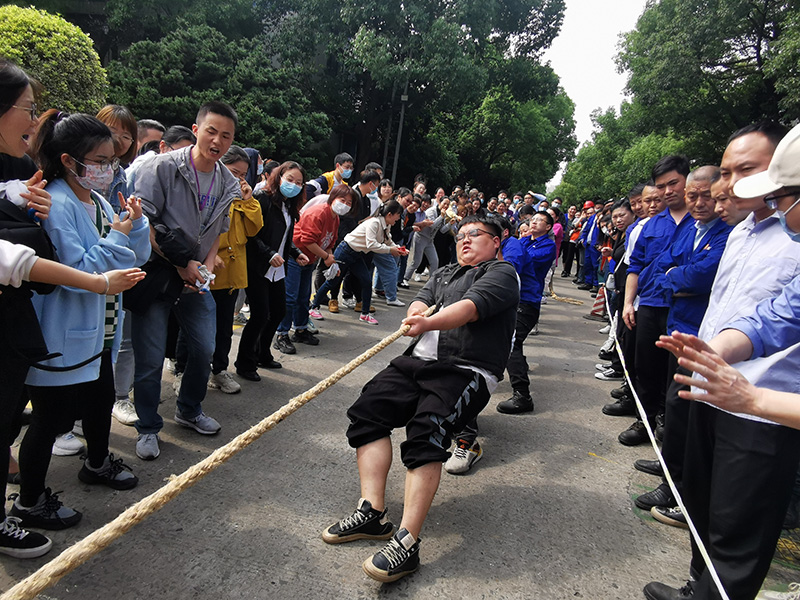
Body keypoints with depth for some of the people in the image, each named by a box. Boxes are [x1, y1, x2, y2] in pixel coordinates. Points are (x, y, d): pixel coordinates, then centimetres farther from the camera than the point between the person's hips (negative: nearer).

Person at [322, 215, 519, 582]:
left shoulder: (501, 273, 6)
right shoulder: (445, 273, 31)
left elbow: (471, 306, -13)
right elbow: (421, 301, 16)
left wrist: (430, 322, -31)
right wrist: (417, 309, -10)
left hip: (467, 371, -7)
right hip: (419, 360, 7)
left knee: (425, 433, -29)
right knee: (368, 409, -12)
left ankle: (407, 542, -27)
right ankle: (372, 513, -10)